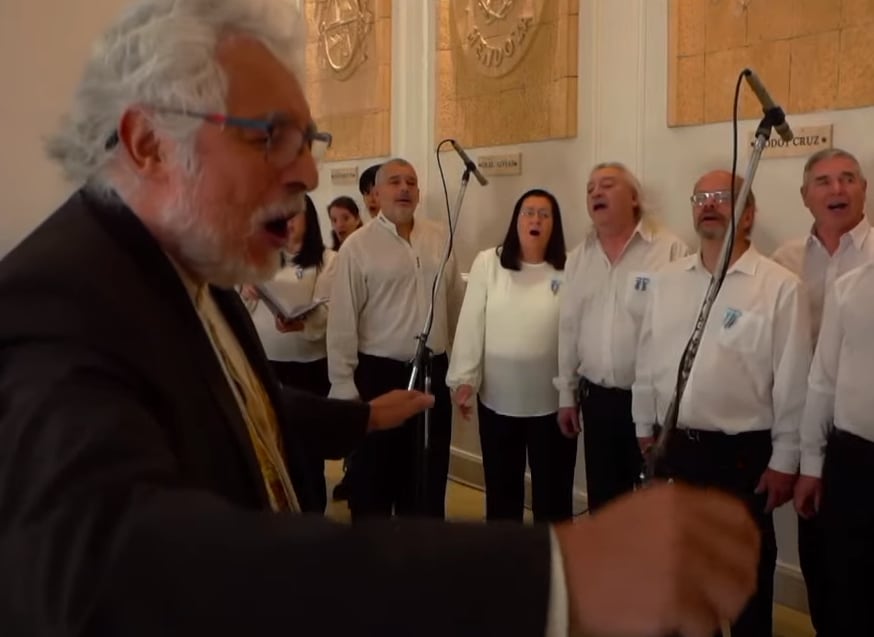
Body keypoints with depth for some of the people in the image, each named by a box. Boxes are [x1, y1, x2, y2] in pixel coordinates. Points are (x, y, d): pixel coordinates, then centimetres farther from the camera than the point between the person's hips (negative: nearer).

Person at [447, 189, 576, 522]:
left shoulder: (569, 270, -4)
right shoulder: (487, 263, -2)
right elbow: (471, 324, -2)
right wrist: (464, 379, -6)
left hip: (552, 399, -1)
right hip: (497, 397, 1)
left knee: (552, 489, 10)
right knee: (501, 487, 16)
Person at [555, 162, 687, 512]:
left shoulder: (669, 250, -11)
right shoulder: (578, 257, 8)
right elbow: (569, 329, 11)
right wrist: (566, 395, 12)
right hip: (597, 397, 5)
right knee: (602, 500, 16)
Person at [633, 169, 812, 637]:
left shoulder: (779, 286, -11)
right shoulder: (667, 280, 4)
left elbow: (793, 381, -10)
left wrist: (784, 461, -9)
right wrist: (645, 429, 12)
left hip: (742, 455, -4)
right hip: (673, 450, 5)